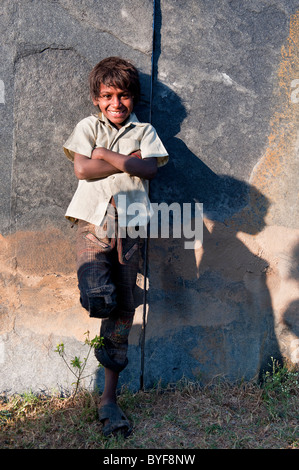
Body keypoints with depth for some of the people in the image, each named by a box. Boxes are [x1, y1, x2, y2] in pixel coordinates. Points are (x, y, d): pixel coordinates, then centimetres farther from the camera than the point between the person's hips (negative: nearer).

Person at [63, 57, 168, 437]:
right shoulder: (88, 126, 14)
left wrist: (106, 155, -7)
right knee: (98, 297, -28)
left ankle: (109, 397, 11)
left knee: (123, 308, 1)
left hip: (129, 223, 2)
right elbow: (82, 168, -3)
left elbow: (149, 168, -2)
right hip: (93, 219, -1)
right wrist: (127, 161, -4)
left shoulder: (144, 131, 17)